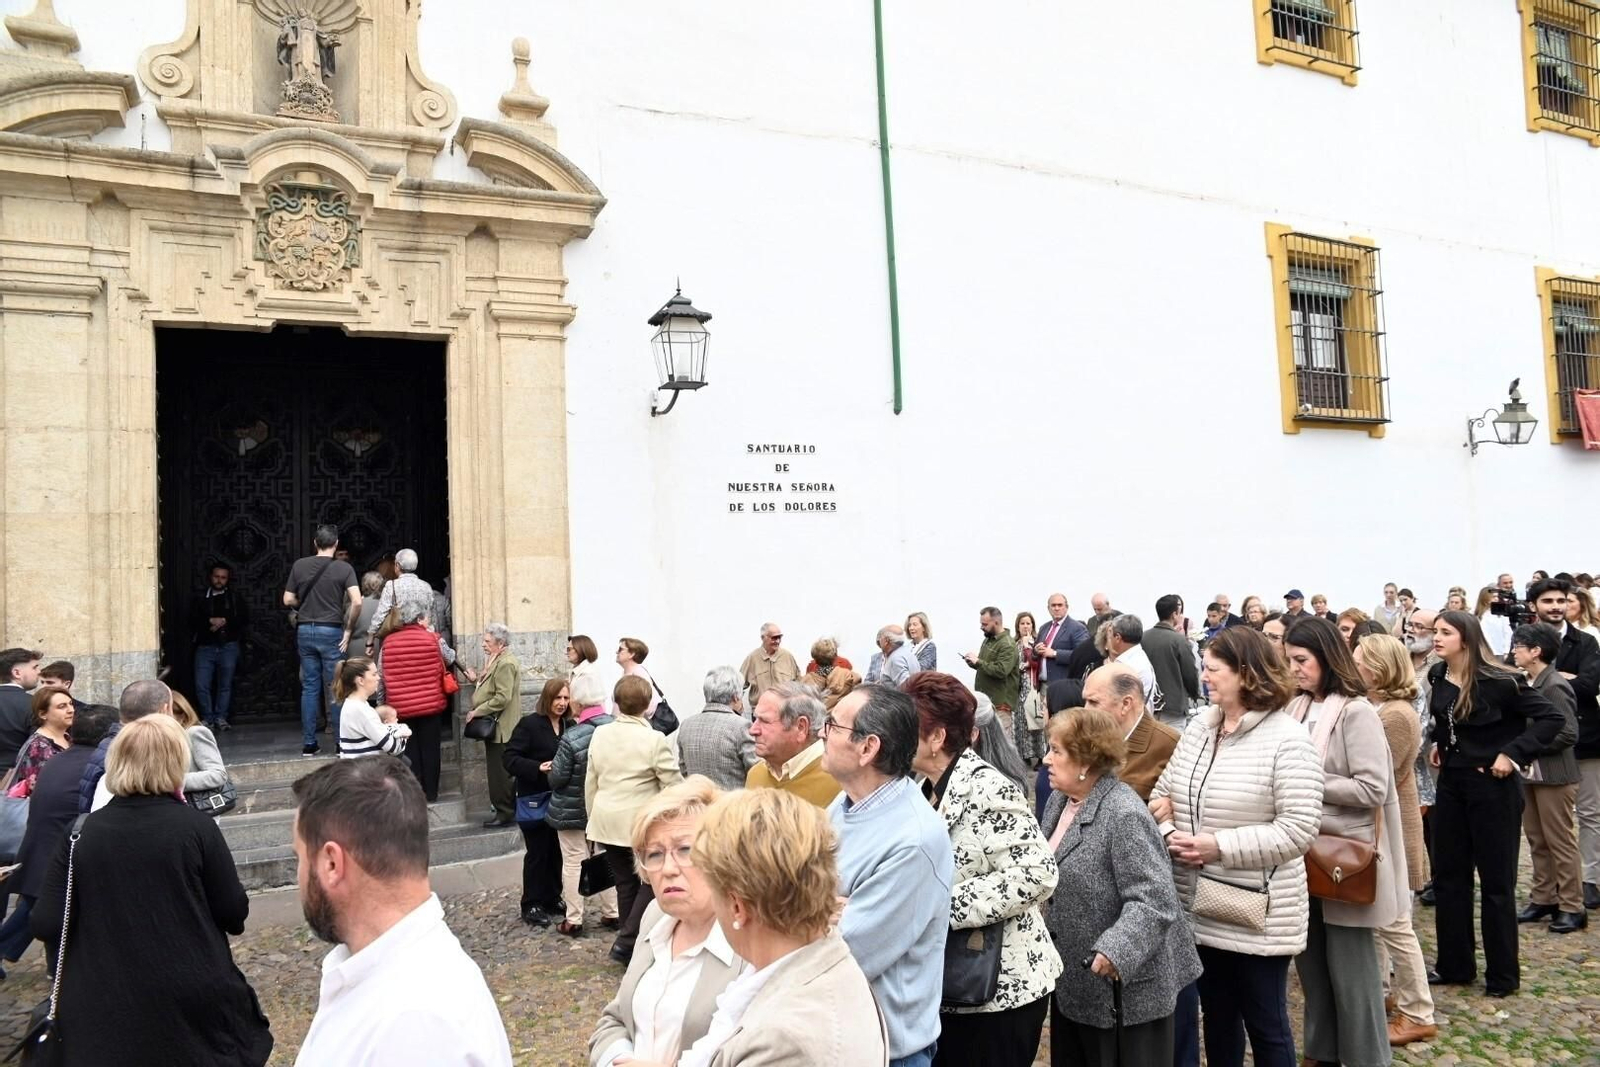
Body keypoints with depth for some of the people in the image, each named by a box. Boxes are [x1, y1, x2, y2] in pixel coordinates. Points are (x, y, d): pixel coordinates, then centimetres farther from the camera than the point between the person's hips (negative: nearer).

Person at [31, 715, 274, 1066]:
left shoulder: (82, 834, -5)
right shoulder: (195, 827, -12)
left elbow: (45, 926, -5)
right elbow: (233, 911, -6)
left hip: (105, 1012, 2)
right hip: (193, 1003, -2)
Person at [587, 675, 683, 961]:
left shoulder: (600, 734, 1)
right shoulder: (654, 740, -16)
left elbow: (590, 782, 9)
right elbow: (674, 786, -11)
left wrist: (593, 816, 21)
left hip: (607, 822, 5)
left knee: (625, 884, 14)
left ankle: (632, 944, 22)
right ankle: (626, 942, 0)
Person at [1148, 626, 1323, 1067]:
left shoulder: (1287, 739, -16)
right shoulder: (1198, 726, 4)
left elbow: (1298, 830, -21)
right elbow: (1162, 794, 12)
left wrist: (1219, 847, -23)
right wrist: (1169, 834, -9)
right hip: (1199, 907, 6)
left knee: (1266, 1026, 11)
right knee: (1217, 1018, 21)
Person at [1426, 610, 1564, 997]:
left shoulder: (1498, 682, -18)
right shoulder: (1437, 677, 1)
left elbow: (1551, 717, -17)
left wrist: (1512, 753, -20)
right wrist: (1438, 744, 6)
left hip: (1491, 786, -7)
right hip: (1451, 783, 7)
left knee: (1496, 881, 4)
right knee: (1447, 875, 11)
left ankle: (1503, 975, 17)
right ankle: (1454, 966, 22)